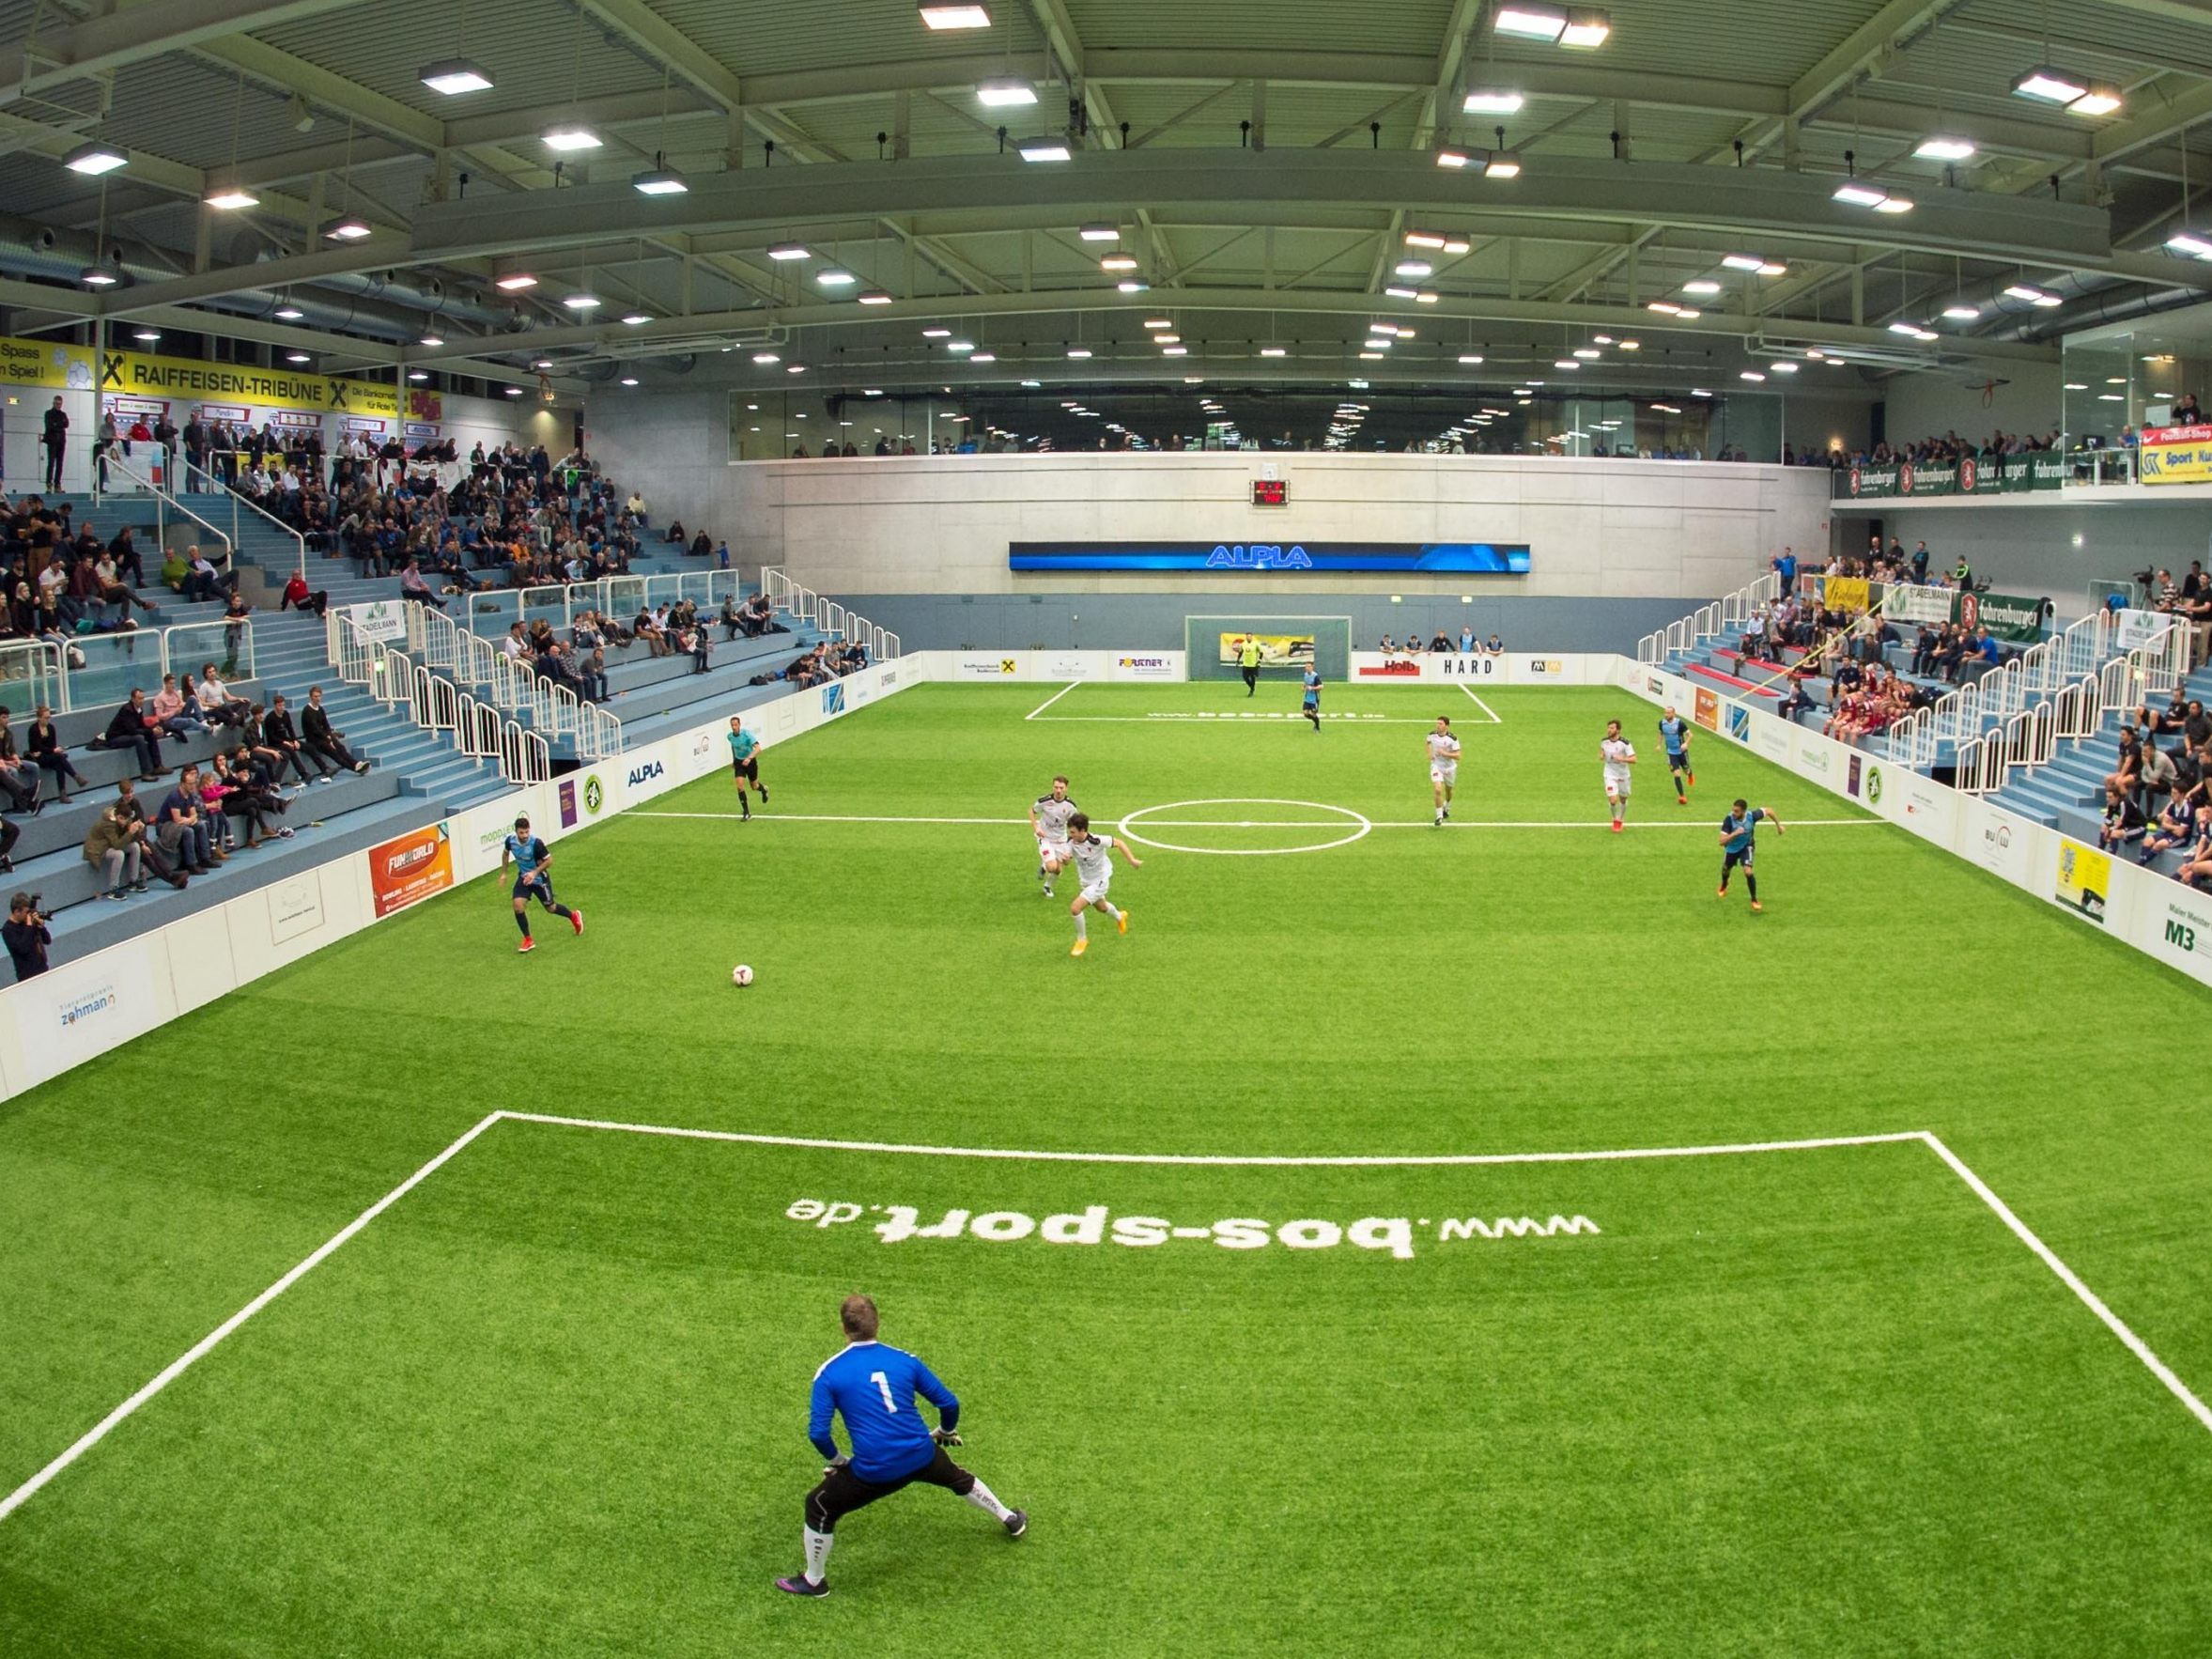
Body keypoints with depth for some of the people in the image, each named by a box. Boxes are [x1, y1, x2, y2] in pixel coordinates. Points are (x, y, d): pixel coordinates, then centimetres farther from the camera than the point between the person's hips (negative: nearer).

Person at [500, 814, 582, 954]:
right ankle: (528, 940, -1)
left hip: (539, 878, -3)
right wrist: (503, 872, 10)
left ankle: (574, 916, 45)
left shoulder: (536, 843, -29)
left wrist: (535, 872, -29)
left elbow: (549, 860, -18)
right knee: (518, 905, -15)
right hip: (523, 878, 4)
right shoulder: (510, 841, -15)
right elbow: (505, 853, 9)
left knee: (551, 908, 12)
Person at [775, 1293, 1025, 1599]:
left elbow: (818, 1432, -10)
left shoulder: (829, 1373, -5)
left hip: (873, 1471, -4)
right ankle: (1010, 1520, 55)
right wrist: (946, 1432, 27)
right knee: (959, 1478, 35)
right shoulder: (904, 1360, 3)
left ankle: (813, 1581, 35)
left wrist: (838, 1460, 9)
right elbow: (948, 1402, 6)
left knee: (819, 1507, 21)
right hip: (921, 1456, 4)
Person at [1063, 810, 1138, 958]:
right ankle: (1120, 917, 65)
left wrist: (1132, 860, -21)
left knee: (1075, 908, -18)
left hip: (1100, 881, -6)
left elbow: (1119, 842, -19)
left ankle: (1082, 940, 7)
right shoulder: (1071, 842, -18)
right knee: (1101, 907, 31)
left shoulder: (1096, 841, -32)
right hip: (1086, 880, 6)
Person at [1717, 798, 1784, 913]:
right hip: (1731, 848, 1)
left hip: (1746, 846, -1)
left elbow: (1768, 811, -8)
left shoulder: (1752, 815, -30)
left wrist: (1778, 825, 3)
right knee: (1726, 870, 23)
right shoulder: (1729, 820, -35)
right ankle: (1724, 885, 61)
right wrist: (1735, 833, -51)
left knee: (1748, 872, -19)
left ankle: (1754, 900, 1)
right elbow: (1722, 842, -36)